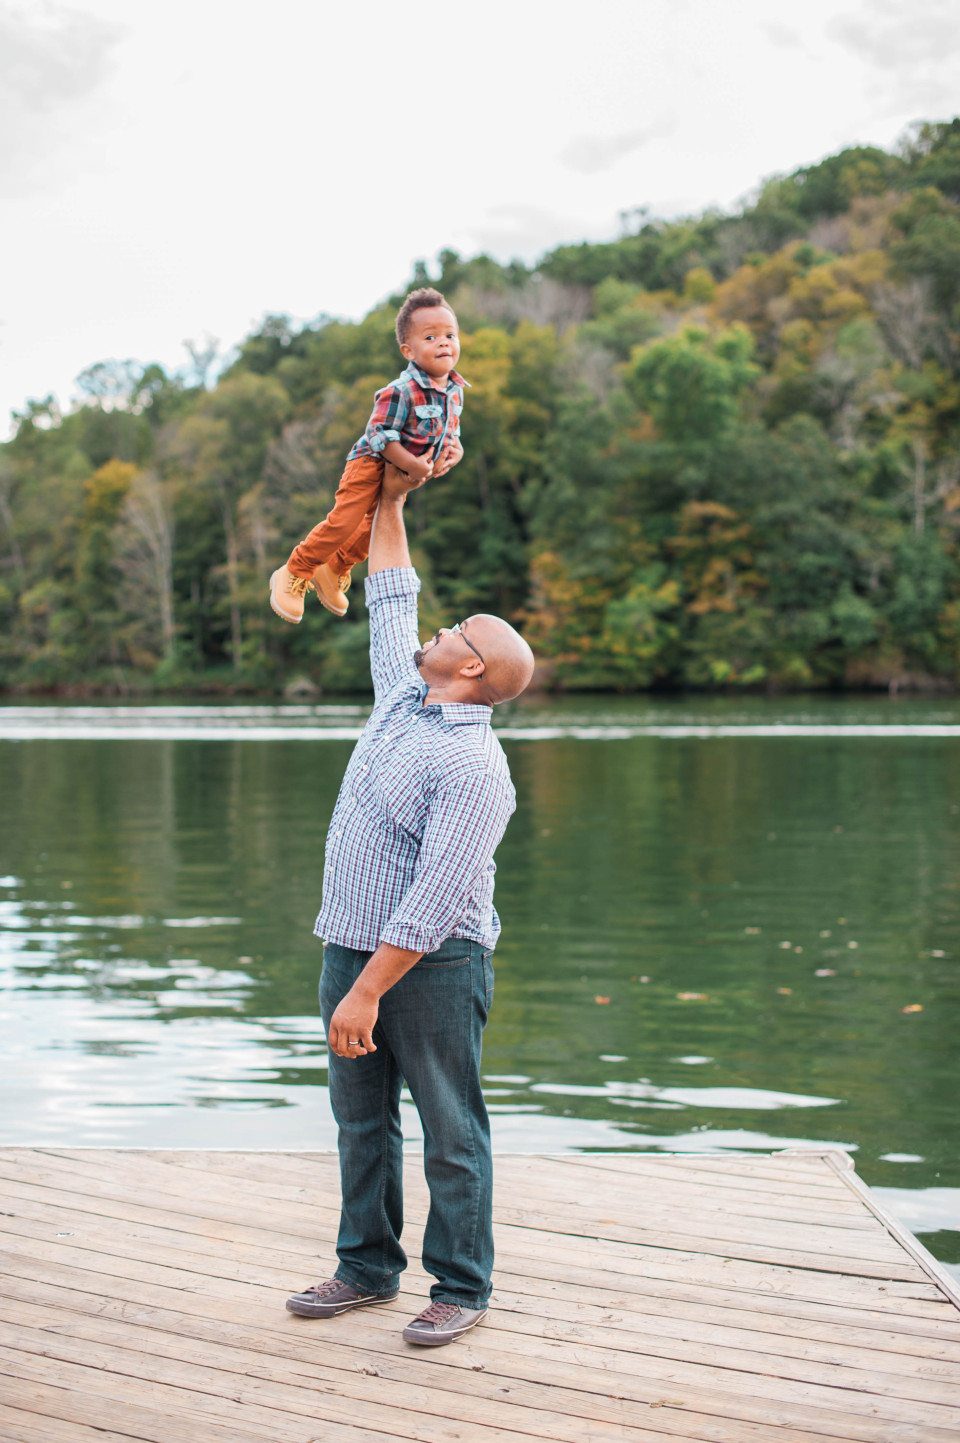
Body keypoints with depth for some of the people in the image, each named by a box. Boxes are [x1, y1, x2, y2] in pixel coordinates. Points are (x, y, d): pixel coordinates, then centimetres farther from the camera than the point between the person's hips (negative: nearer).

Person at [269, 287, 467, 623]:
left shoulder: (455, 391, -4)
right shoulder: (401, 391, -30)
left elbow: (450, 430, 10)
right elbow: (381, 436, -29)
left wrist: (453, 450, -12)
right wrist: (414, 466, -30)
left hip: (406, 474, 8)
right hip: (372, 464, -8)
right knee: (343, 523, -15)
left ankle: (334, 570, 42)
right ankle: (293, 576, 1)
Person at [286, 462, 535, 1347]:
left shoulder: (474, 765, -18)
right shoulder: (403, 697, 7)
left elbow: (434, 901, -24)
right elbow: (392, 602, 23)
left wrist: (367, 992, -25)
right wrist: (389, 503, 22)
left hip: (433, 964, -9)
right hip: (353, 944, 9)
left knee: (451, 1132, 3)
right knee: (362, 1118, 16)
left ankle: (462, 1288, 14)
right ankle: (369, 1266, 28)